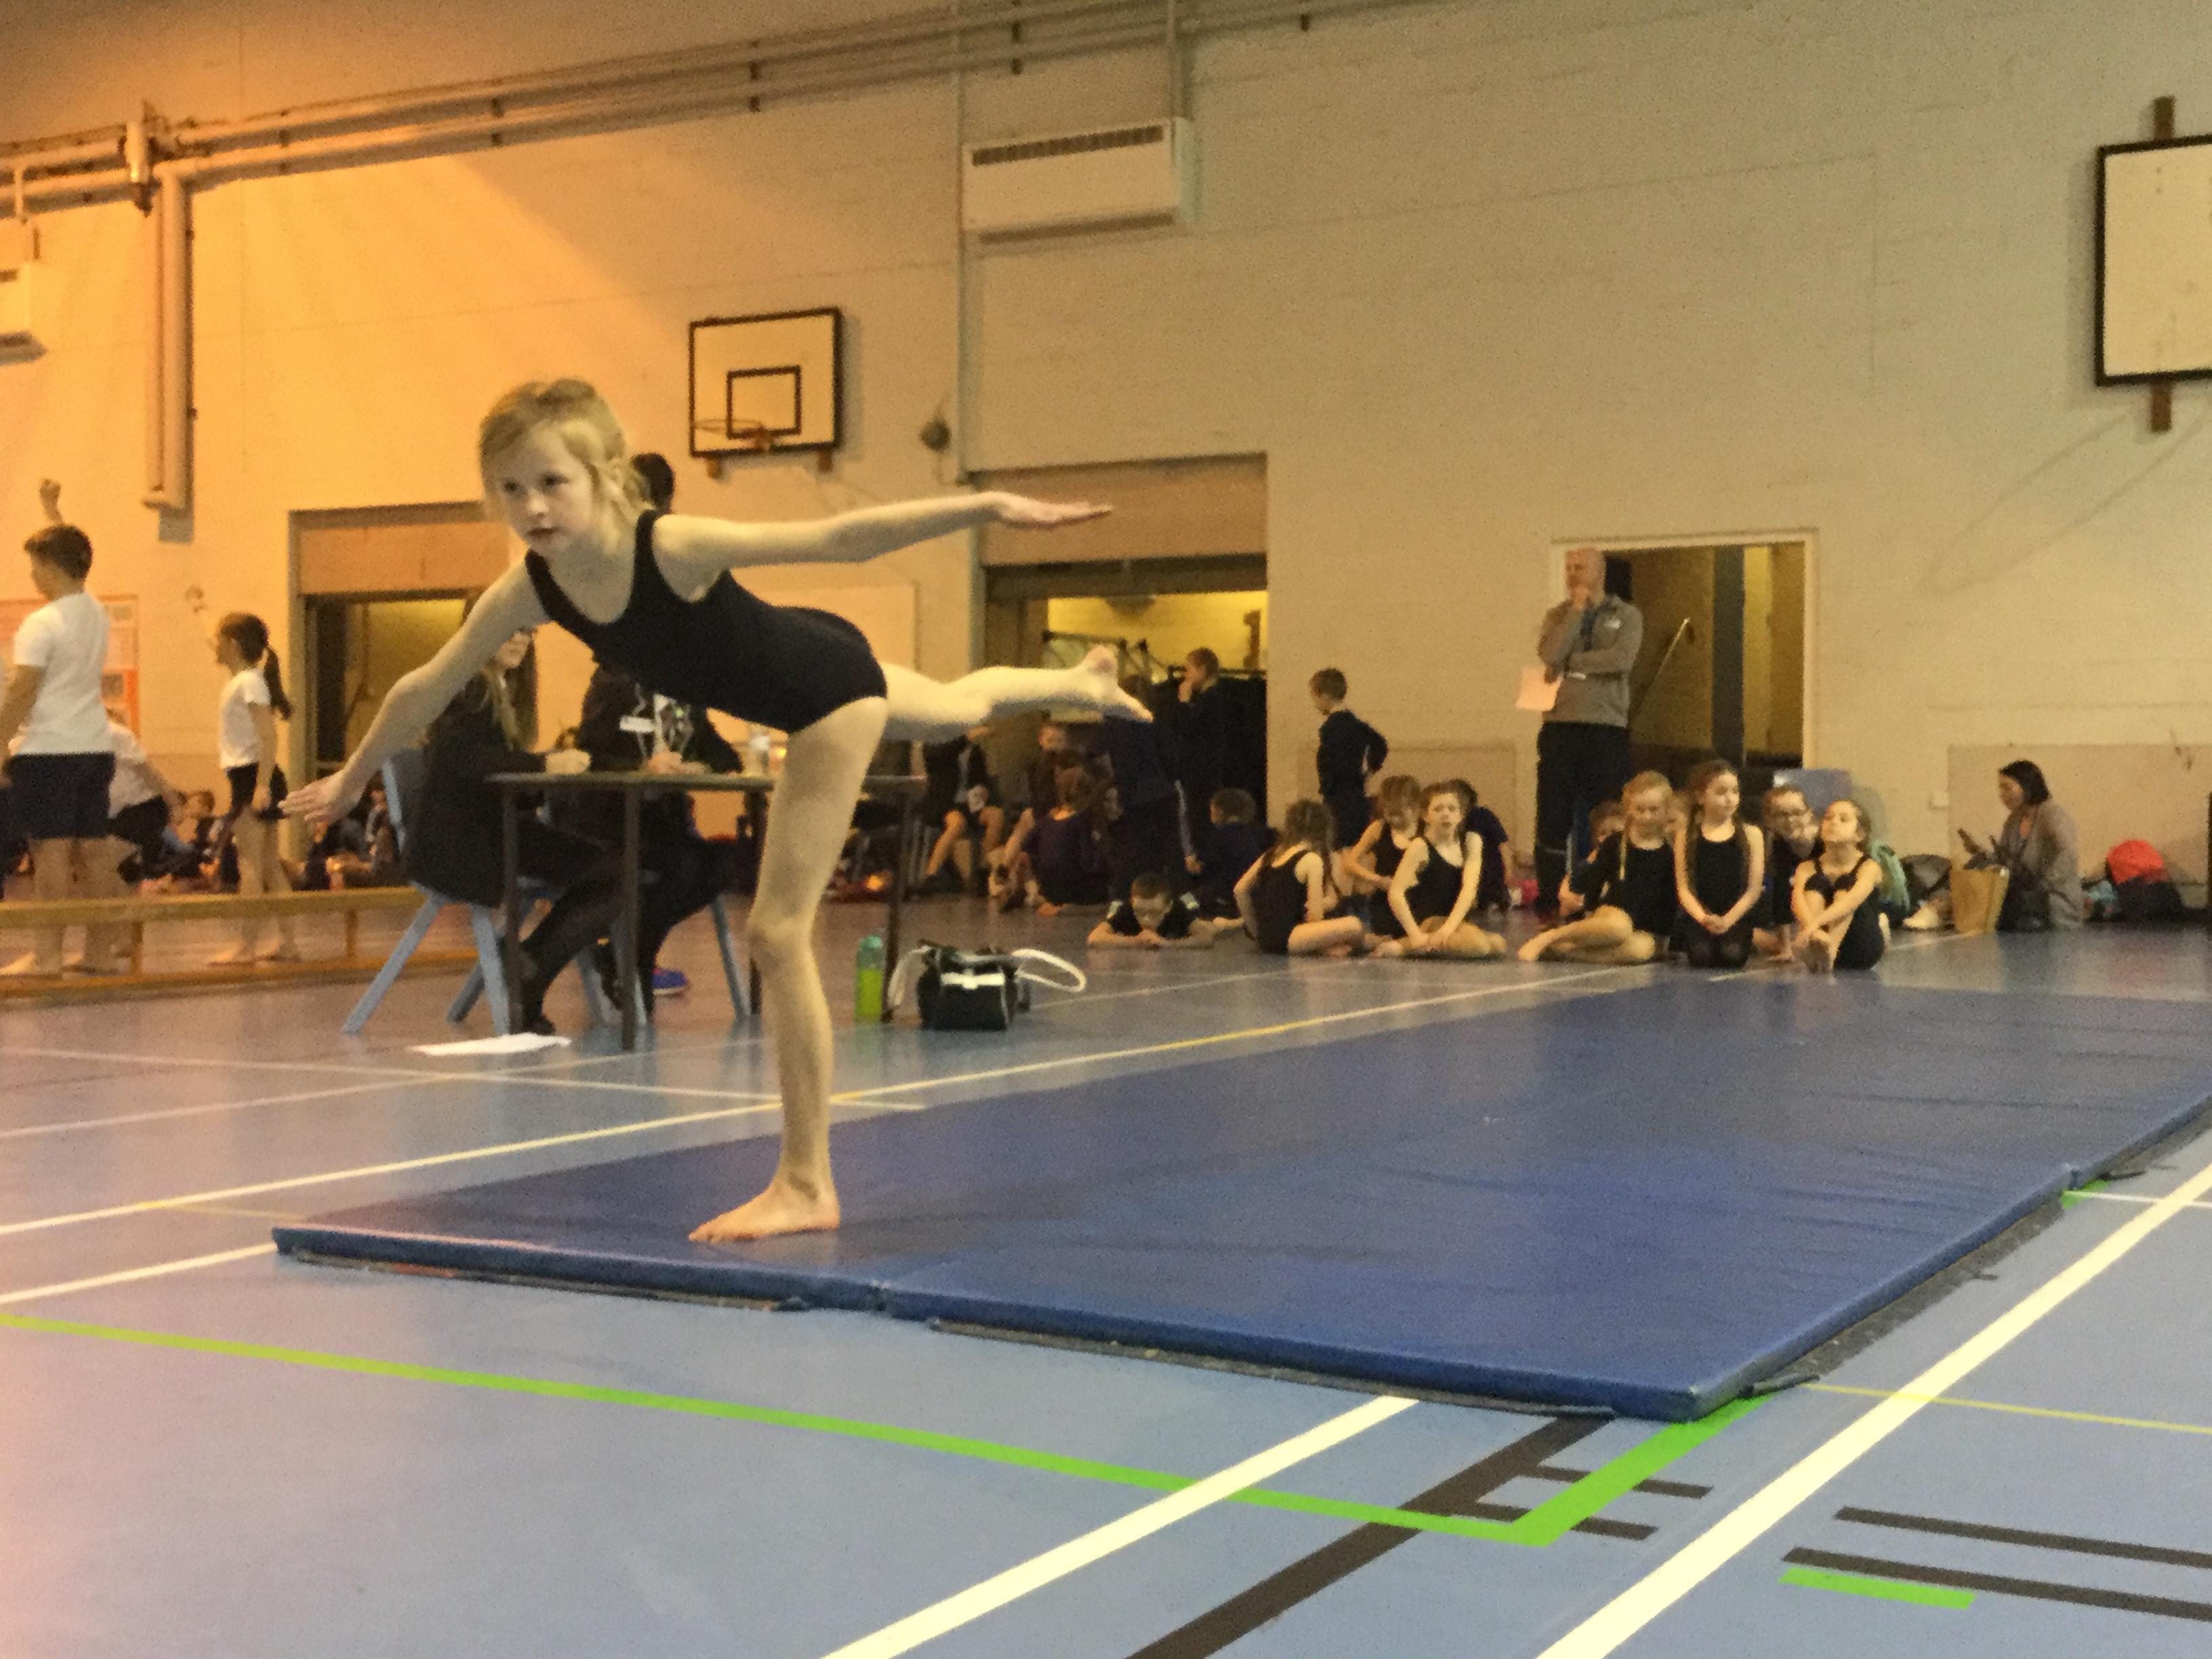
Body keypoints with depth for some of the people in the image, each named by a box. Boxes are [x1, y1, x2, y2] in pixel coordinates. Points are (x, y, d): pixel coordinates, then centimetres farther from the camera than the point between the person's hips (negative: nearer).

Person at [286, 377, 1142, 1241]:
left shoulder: (673, 546, -37)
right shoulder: (527, 590, -19)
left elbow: (841, 538, -39)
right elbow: (426, 688, -3)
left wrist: (991, 506, -46)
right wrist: (355, 774, 9)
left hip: (833, 680, -7)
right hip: (784, 688, 7)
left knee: (778, 930, -10)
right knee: (963, 709, 36)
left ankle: (806, 1184, 0)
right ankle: (1082, 682, 69)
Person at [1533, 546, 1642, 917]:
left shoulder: (1626, 616, 5)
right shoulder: (1558, 615, 12)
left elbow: (1623, 658, -14)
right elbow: (1550, 654, -8)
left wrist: (1569, 664, -9)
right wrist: (1577, 610, -6)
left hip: (1607, 726, -2)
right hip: (1560, 725, 2)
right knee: (1553, 816, 1)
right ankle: (1549, 897, 6)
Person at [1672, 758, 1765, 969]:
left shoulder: (1751, 835, 5)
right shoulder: (1687, 836, 5)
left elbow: (1754, 889, 0)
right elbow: (1683, 888, 0)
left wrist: (1728, 920, -13)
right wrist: (1703, 918, -17)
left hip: (1737, 915, 0)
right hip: (1698, 915, 0)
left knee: (1731, 955, -27)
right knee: (1701, 955, -28)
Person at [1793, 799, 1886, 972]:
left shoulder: (1869, 867, -2)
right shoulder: (1808, 868, 5)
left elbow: (1855, 898, -24)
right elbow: (1797, 899, -17)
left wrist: (1817, 922, -42)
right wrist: (1814, 931, -39)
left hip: (1862, 950, -2)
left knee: (1846, 885, -20)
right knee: (1814, 884, -17)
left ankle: (1831, 947, -50)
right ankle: (1809, 947, -48)